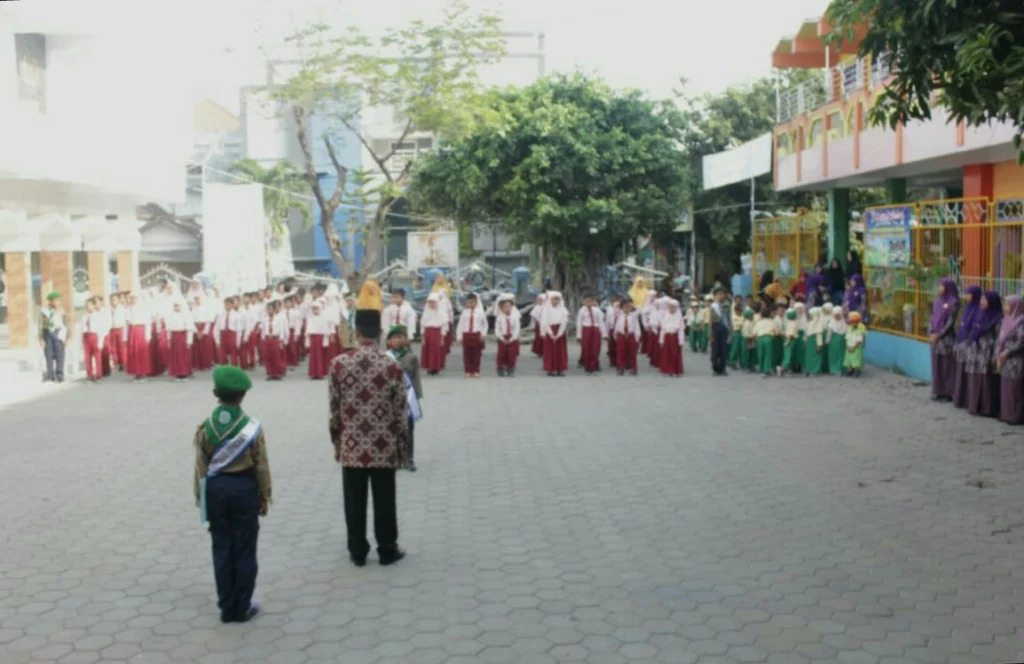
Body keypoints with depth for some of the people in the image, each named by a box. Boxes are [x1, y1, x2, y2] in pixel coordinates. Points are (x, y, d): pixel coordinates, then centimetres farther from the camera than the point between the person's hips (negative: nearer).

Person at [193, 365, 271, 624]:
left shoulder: (204, 427, -5)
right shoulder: (252, 427, -10)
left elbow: (200, 467, -2)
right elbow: (261, 466, -5)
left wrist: (200, 497, 9)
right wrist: (265, 497, 6)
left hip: (215, 489, 2)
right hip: (244, 488, -2)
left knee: (222, 549, 10)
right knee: (244, 549, 7)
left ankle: (227, 607, 15)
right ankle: (242, 607, 13)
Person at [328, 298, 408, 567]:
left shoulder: (338, 364, -6)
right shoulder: (392, 366, -9)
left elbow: (333, 409, -1)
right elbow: (401, 411, -4)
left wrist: (336, 441, 12)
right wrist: (401, 446, 7)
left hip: (352, 447, 1)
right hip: (384, 447, -1)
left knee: (354, 502, 10)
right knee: (384, 501, 9)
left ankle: (357, 552, 19)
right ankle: (387, 551, 18)